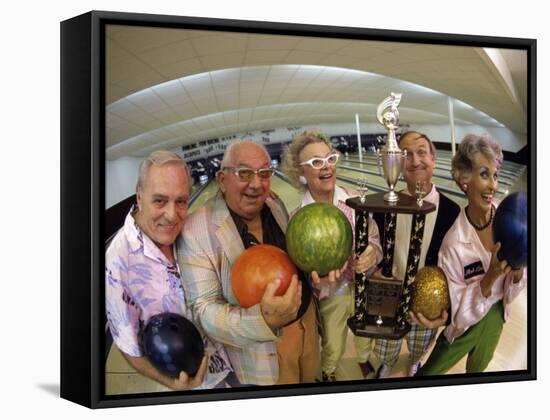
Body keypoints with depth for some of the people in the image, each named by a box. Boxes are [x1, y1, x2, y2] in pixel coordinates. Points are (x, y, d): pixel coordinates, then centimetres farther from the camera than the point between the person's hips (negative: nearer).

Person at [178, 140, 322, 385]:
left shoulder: (274, 203, -6)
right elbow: (205, 310, -27)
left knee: (309, 379, 28)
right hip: (261, 351, -5)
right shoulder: (197, 231, -27)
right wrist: (263, 319, -44)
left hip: (304, 319, 6)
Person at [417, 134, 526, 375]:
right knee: (431, 372, 18)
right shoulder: (454, 244, -30)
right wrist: (490, 278, -38)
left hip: (496, 315, 4)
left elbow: (514, 287, -9)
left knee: (478, 367, 30)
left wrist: (517, 269, -31)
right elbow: (458, 314, -25)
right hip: (465, 325, -4)